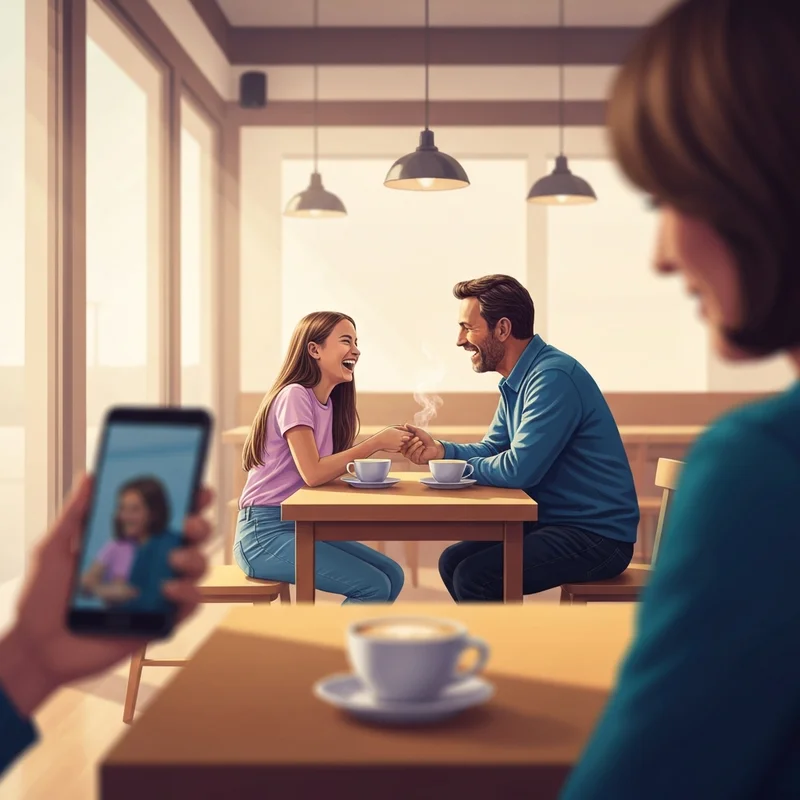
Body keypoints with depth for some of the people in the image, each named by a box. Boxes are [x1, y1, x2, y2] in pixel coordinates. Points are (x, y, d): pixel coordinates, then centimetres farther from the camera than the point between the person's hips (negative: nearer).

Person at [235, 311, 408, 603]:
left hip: (300, 527, 9)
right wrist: (376, 442, -20)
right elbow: (312, 473, -23)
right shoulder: (294, 395, -14)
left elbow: (331, 467, 2)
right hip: (264, 532, -9)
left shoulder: (328, 402, 12)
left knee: (392, 575, 0)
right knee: (375, 587, -16)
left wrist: (390, 441, -11)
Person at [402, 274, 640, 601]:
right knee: (452, 562, 9)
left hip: (597, 535, -10)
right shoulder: (516, 380, 11)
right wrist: (441, 450, -3)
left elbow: (519, 469, -26)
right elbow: (492, 450, 16)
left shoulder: (553, 377, -22)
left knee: (474, 576, -20)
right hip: (557, 522, 10)